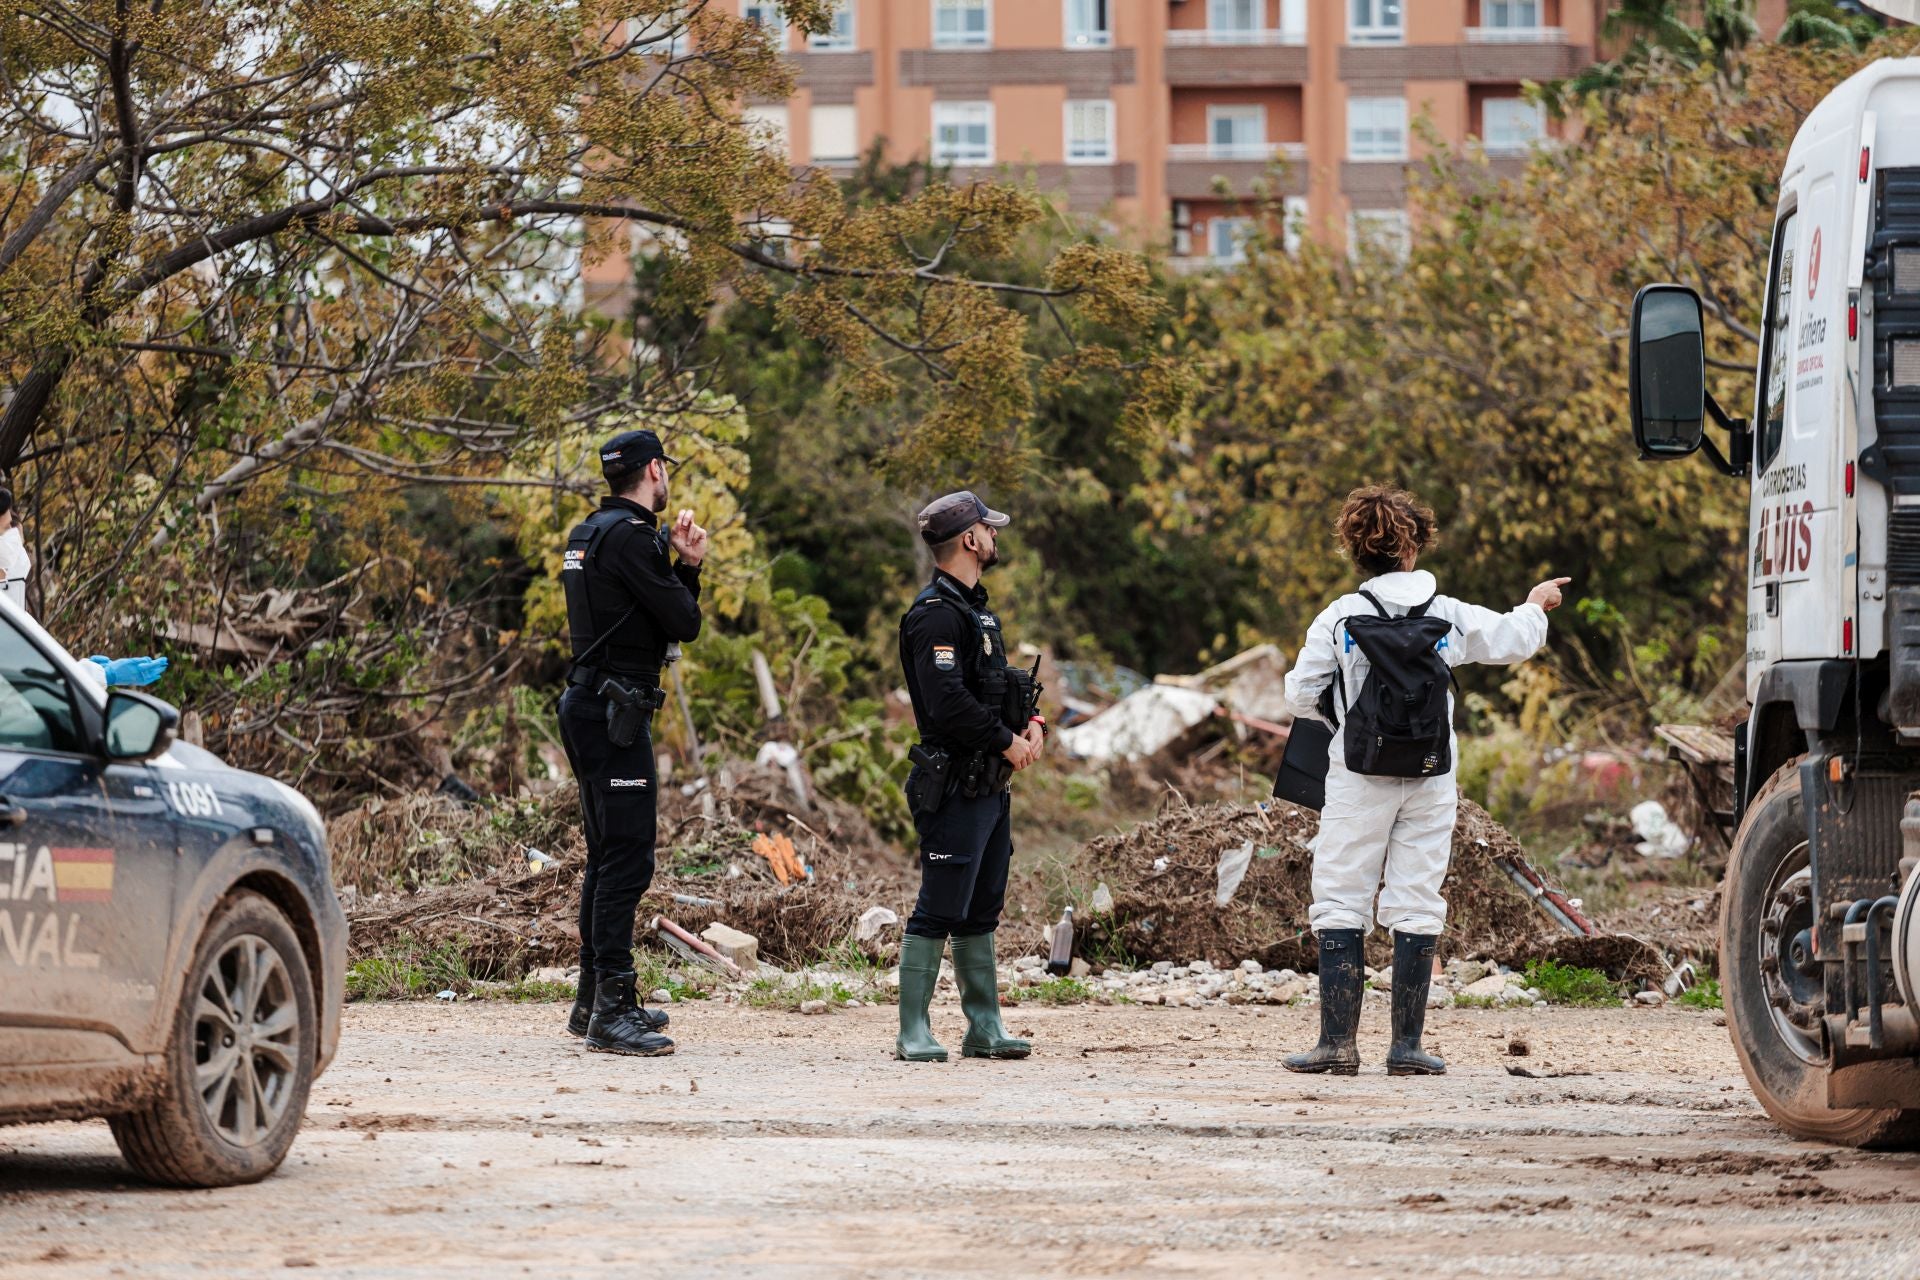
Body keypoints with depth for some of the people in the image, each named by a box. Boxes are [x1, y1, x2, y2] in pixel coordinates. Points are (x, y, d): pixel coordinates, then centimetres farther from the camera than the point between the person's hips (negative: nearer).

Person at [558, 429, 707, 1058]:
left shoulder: (591, 533, 17)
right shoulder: (629, 536, -15)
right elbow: (684, 622, -15)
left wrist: (687, 565, 9)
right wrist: (683, 572, 3)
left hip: (590, 710, 11)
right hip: (615, 715, -11)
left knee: (608, 856, 18)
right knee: (628, 858, -12)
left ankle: (594, 1000, 25)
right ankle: (612, 1011, -16)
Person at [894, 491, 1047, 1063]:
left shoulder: (973, 608, 18)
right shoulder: (937, 614, -15)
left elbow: (999, 688, 23)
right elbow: (949, 703, -25)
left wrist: (1032, 725, 4)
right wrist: (1006, 741, -15)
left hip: (990, 785, 10)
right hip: (955, 789, -10)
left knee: (981, 913, 13)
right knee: (939, 912, -8)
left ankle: (985, 1027, 19)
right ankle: (913, 1033, -5)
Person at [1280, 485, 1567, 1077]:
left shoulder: (1339, 618, -6)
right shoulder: (1449, 616, 0)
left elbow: (1301, 694, -3)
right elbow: (1513, 640, 14)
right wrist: (1535, 606, 35)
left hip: (1359, 782, -2)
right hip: (1430, 781, 2)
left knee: (1341, 902, 3)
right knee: (1417, 907, 5)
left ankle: (1337, 1040, -3)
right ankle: (1407, 1045, 4)